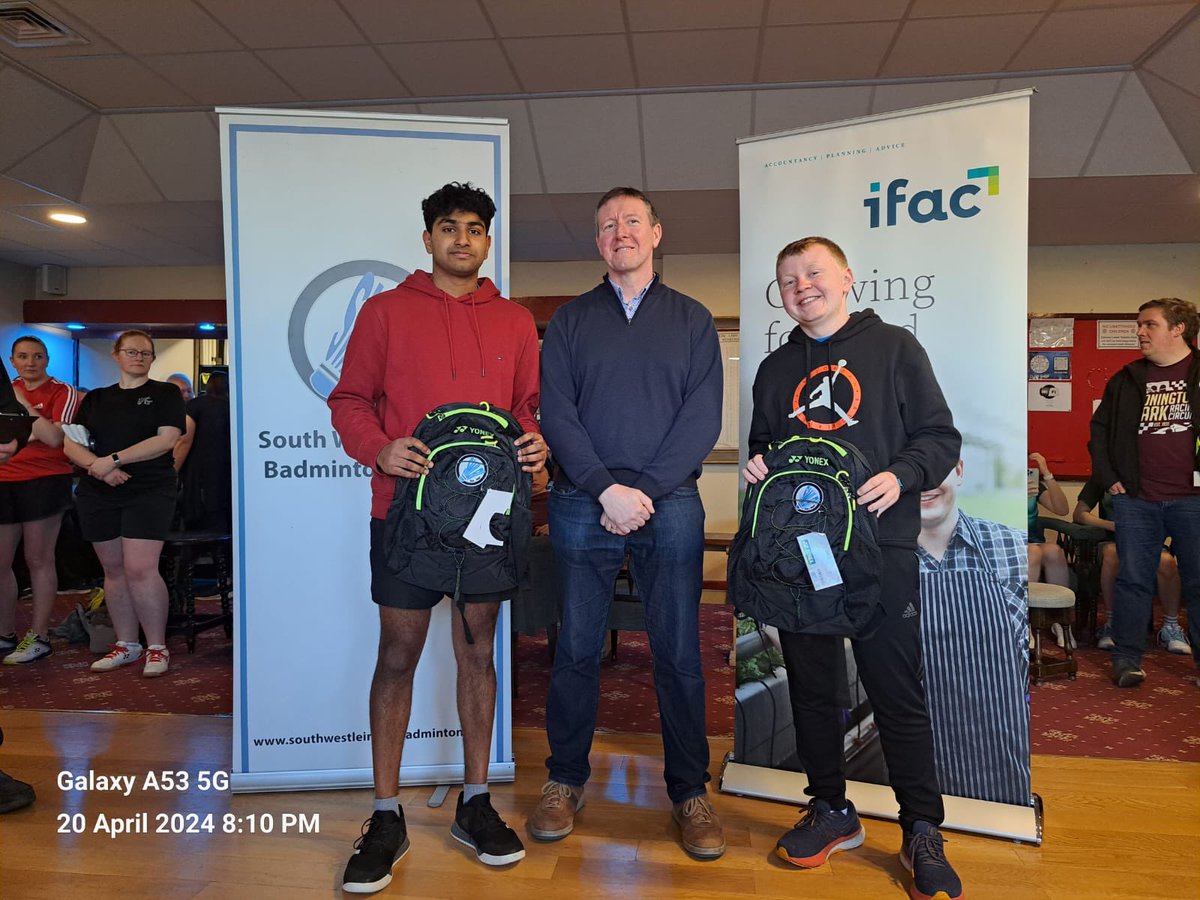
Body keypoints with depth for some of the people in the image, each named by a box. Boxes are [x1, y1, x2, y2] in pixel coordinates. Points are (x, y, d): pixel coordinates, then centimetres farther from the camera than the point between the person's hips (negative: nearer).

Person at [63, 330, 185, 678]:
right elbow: (72, 445, 8)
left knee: (140, 569, -12)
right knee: (114, 570, 8)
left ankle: (157, 647, -1)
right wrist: (98, 466, -13)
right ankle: (126, 645, 19)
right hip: (98, 495, 5)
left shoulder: (166, 393, 4)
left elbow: (166, 439, -10)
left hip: (149, 492, -4)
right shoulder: (95, 399, 15)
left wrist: (113, 459, -15)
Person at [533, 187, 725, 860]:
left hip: (670, 503, 0)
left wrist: (646, 489, -12)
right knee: (577, 649, 7)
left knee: (679, 652, 4)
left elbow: (704, 417, -1)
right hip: (582, 502, 1)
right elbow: (556, 412, 1)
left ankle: (690, 791, 19)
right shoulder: (571, 320, 12)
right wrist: (605, 488, -12)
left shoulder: (692, 319, 10)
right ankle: (566, 781, 24)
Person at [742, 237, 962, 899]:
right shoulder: (775, 369, 17)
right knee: (810, 687, 11)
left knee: (898, 693, 1)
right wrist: (756, 465, 2)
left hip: (880, 545, -4)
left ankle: (923, 832, 17)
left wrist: (901, 475, -16)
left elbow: (941, 438, 2)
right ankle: (831, 809, 28)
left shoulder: (894, 348, 5)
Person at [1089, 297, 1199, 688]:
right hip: (1135, 500, 2)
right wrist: (1107, 476, 7)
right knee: (1133, 579, 5)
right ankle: (1126, 659, 12)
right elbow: (1099, 429, 18)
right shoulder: (1127, 380, 11)